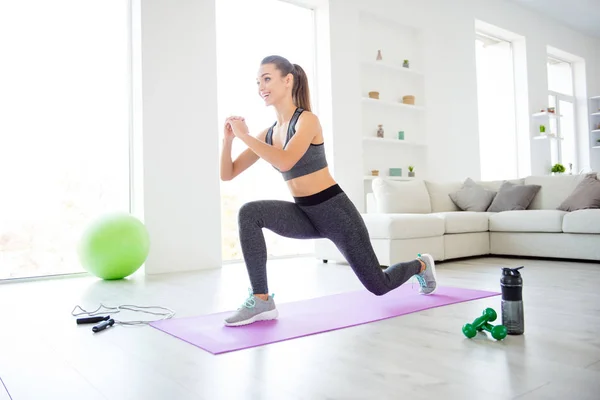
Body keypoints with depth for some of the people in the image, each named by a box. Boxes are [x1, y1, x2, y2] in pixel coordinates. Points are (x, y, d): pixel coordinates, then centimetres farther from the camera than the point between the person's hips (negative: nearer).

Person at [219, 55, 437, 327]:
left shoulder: (307, 120, -15)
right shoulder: (268, 134, 3)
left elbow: (285, 162, -34)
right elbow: (227, 174, 2)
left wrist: (245, 135, -26)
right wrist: (228, 139, -13)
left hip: (334, 211, -5)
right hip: (305, 215, 6)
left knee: (378, 285, 9)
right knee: (249, 213, -22)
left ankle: (421, 265, 43)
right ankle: (261, 300, -15)